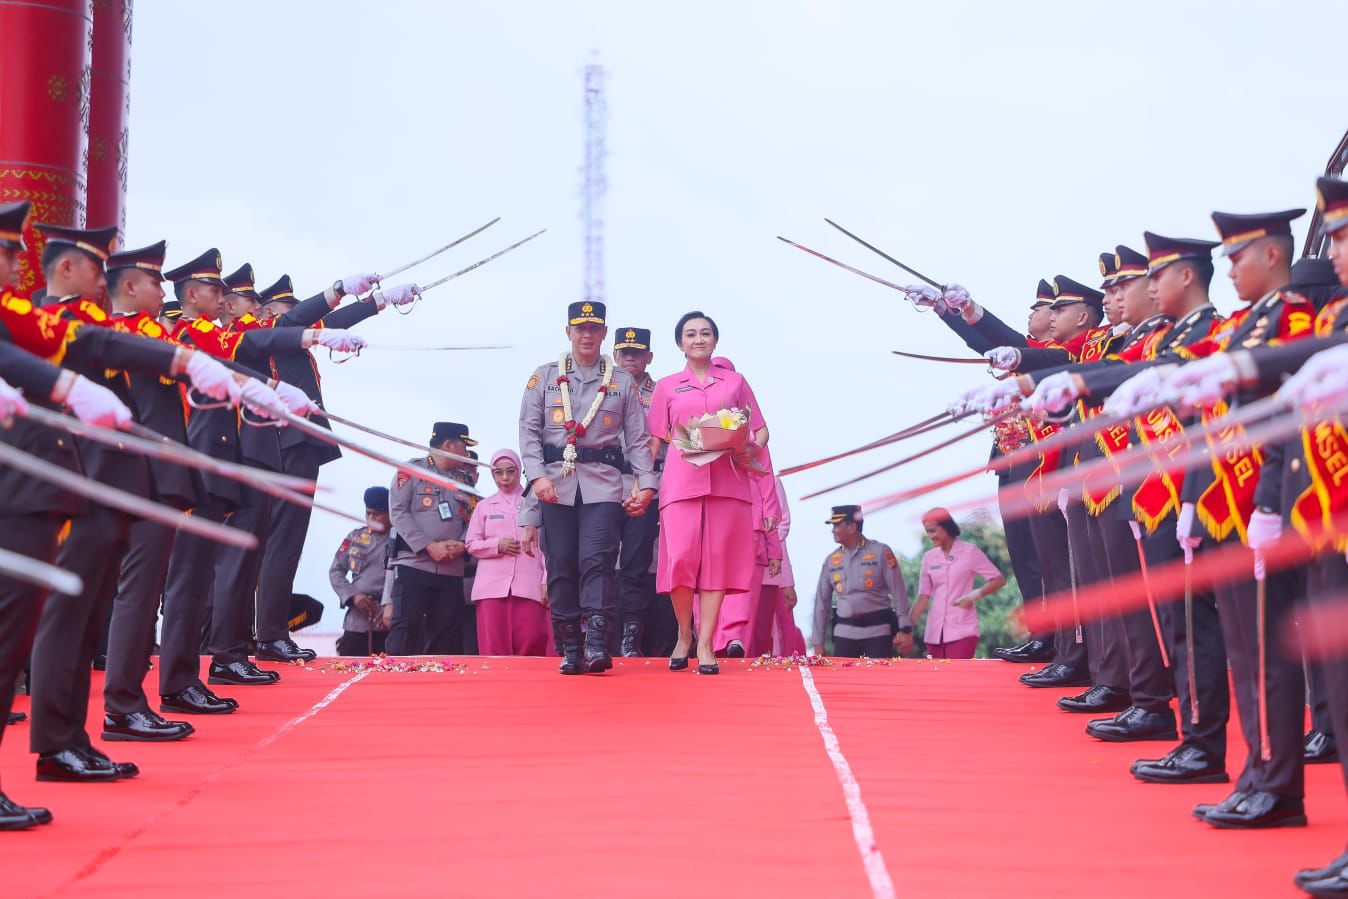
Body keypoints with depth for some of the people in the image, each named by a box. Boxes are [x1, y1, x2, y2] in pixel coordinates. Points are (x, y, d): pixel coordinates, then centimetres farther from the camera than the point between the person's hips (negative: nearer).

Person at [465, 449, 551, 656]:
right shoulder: (484, 506, 17)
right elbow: (471, 544, 14)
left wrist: (546, 582, -4)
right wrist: (497, 545, -5)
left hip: (528, 585, -2)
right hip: (493, 585, 2)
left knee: (531, 646, -13)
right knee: (495, 649, -5)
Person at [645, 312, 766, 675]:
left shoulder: (735, 382, 15)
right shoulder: (666, 387, 15)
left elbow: (761, 429, 15)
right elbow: (654, 440, 12)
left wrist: (752, 451, -7)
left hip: (728, 479, 1)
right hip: (681, 480, 0)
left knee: (717, 559, -3)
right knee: (681, 557, -10)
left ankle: (705, 645, -2)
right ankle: (684, 636, 10)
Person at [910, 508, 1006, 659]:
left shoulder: (969, 551, 0)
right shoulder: (929, 557, 10)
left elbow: (999, 579, 0)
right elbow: (923, 597, 7)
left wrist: (975, 595, -15)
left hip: (962, 629, -4)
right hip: (935, 631, 5)